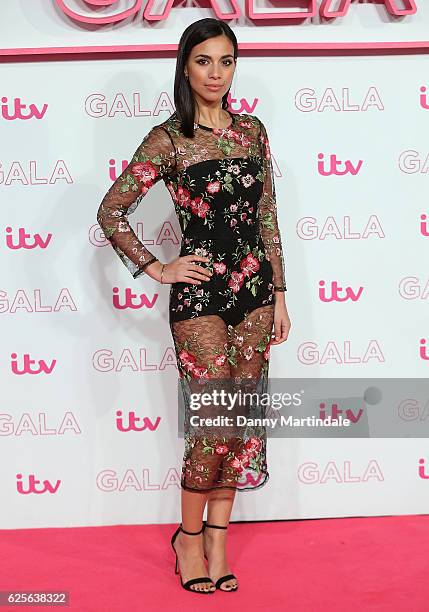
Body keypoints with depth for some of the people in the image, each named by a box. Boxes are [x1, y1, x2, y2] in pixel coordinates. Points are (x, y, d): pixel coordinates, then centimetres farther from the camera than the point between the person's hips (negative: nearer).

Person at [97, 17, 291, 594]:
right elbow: (111, 211, -3)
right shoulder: (168, 139, -5)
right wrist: (158, 270, -5)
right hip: (201, 293, -5)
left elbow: (268, 218, 11)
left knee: (243, 417, 8)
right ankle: (190, 536, 22)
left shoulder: (252, 130, 9)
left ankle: (218, 538, 24)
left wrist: (279, 296, 9)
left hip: (255, 288, 5)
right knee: (214, 421, -3)